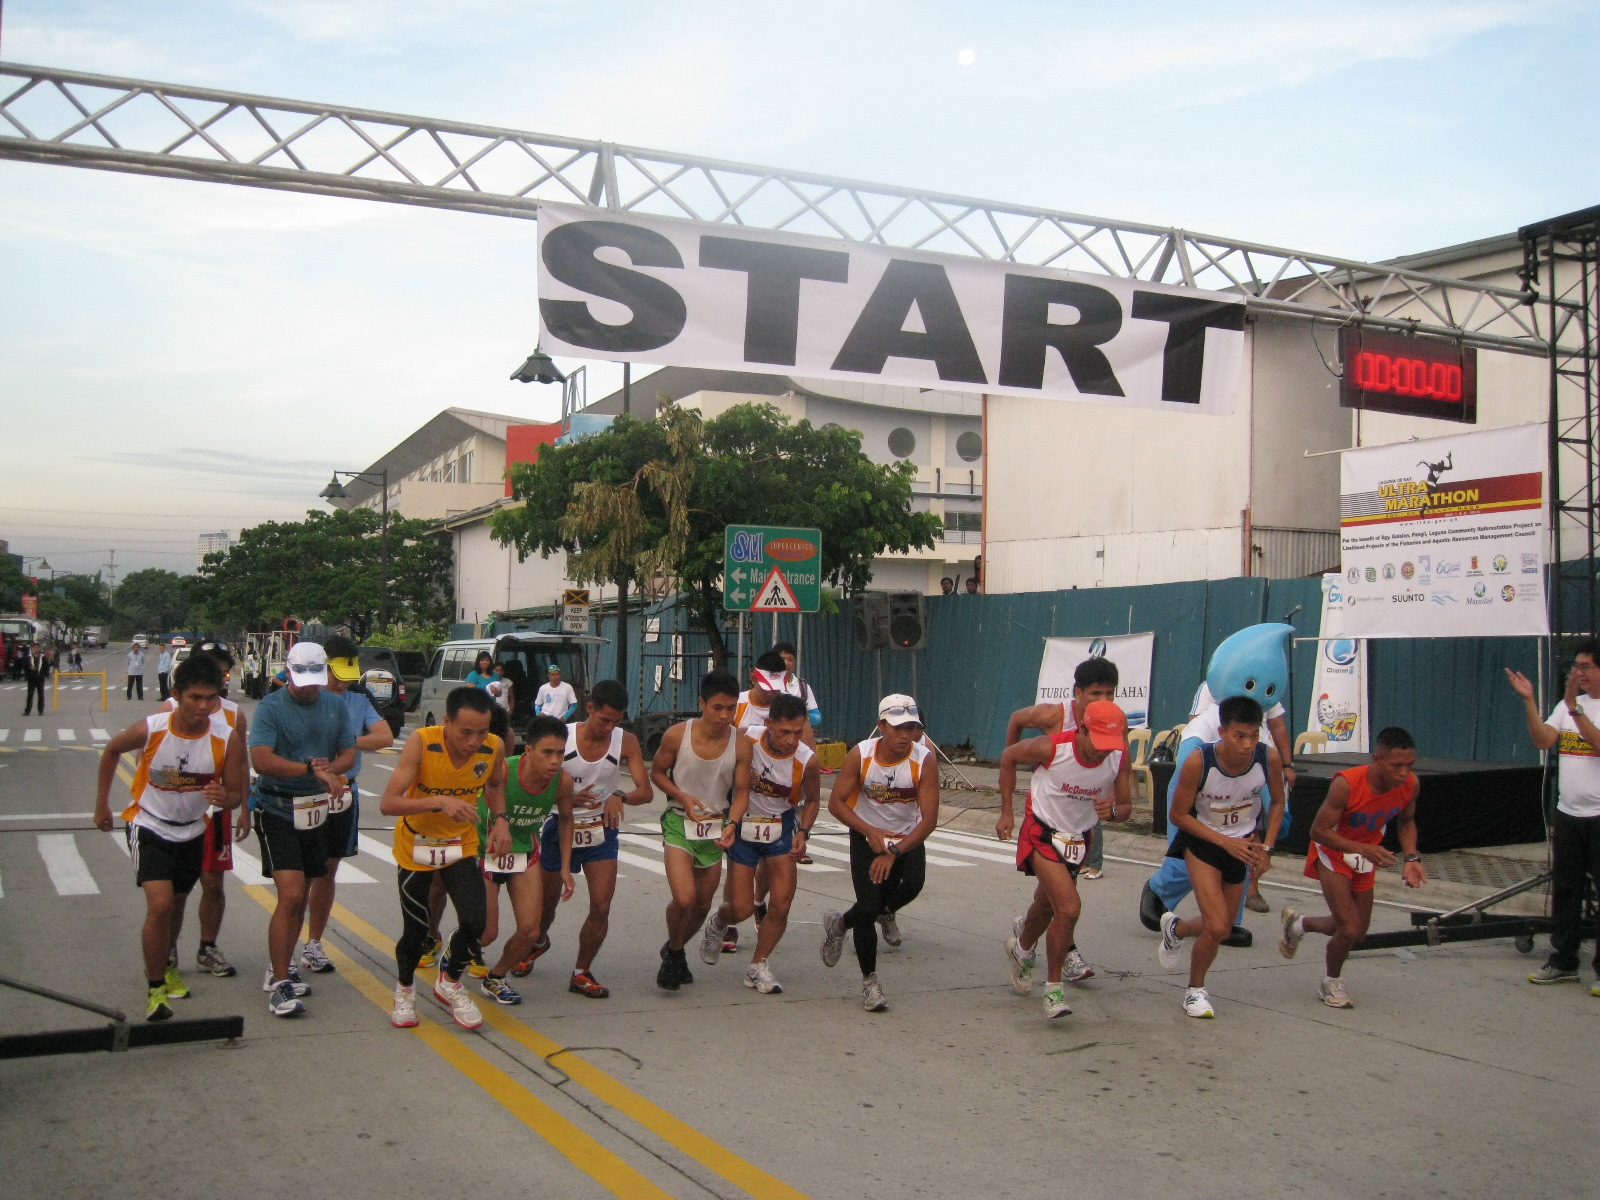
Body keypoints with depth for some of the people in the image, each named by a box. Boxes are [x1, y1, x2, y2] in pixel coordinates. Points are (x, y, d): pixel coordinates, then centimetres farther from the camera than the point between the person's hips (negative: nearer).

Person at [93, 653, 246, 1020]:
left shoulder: (227, 738, -21)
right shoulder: (151, 729, -23)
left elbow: (236, 795, -12)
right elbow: (111, 750, -1)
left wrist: (225, 798, -37)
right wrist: (102, 803, 6)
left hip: (192, 832, 3)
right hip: (150, 828, -3)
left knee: (177, 904, 21)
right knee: (160, 905, -18)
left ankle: (165, 965, 47)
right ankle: (155, 988, -4)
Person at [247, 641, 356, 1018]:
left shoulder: (335, 705, 7)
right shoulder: (270, 707, -11)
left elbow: (348, 753, 10)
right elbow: (261, 759, -24)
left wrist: (330, 769, -13)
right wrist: (312, 768, -34)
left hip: (316, 811, 6)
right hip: (278, 812, -6)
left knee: (300, 897, 14)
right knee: (290, 896, -15)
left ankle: (281, 969, 29)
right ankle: (279, 986, -9)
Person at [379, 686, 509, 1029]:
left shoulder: (494, 748, -18)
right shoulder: (421, 743, -29)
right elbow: (387, 803, -34)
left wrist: (500, 818, -10)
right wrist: (440, 802, -46)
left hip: (462, 845, 2)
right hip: (415, 846, -2)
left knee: (475, 922, -12)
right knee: (416, 930, 7)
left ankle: (450, 982, 20)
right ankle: (405, 988, 40)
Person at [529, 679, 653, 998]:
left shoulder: (626, 742, -11)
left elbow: (646, 791, -14)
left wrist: (620, 796, -35)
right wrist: (568, 799, -28)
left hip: (601, 830, 0)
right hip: (560, 827, 0)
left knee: (601, 906, -11)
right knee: (545, 903, 14)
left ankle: (581, 973, 9)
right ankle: (539, 942, 49)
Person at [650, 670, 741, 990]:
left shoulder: (740, 743, -12)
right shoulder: (677, 735, -14)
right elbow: (656, 772, 0)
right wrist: (683, 797, -15)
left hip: (716, 825, 3)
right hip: (679, 822, -3)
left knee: (704, 904, 12)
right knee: (683, 899, -18)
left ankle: (675, 952, 41)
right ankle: (674, 953, 12)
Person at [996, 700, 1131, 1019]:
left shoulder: (1119, 757, -17)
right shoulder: (1051, 747, -27)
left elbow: (1126, 806, -3)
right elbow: (1009, 756, -7)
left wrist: (1114, 810, -29)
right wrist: (1006, 812, -4)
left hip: (1080, 837, 5)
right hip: (1043, 833, -5)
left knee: (1047, 905, 23)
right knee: (1069, 908, -20)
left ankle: (1021, 948, 54)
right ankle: (1054, 987, -2)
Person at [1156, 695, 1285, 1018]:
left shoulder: (1269, 758, -20)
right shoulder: (1198, 762, -29)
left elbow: (1277, 802, 1)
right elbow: (1178, 815, -17)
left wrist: (1267, 847, -9)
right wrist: (1226, 842, -23)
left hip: (1242, 844, 4)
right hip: (1202, 841, -4)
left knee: (1220, 929, 14)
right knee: (1217, 928, -16)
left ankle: (1175, 930, 48)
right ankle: (1196, 991, 12)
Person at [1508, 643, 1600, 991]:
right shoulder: (1568, 704, 10)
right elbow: (1543, 740, -1)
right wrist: (1529, 701, -10)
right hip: (1568, 813, 6)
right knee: (1564, 890, 12)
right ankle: (1563, 962, 21)